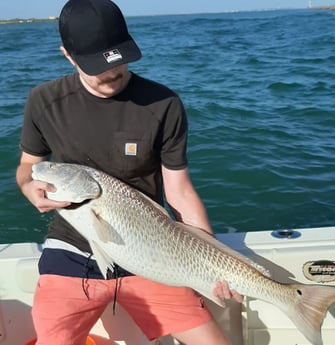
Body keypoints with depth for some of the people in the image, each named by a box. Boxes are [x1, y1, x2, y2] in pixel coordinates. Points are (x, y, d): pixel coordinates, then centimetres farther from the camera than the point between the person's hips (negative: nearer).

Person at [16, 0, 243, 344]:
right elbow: (28, 165, 11)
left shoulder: (163, 105, -10)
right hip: (70, 253, 1)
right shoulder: (44, 102, -5)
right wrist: (30, 187, -13)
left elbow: (179, 191, -5)